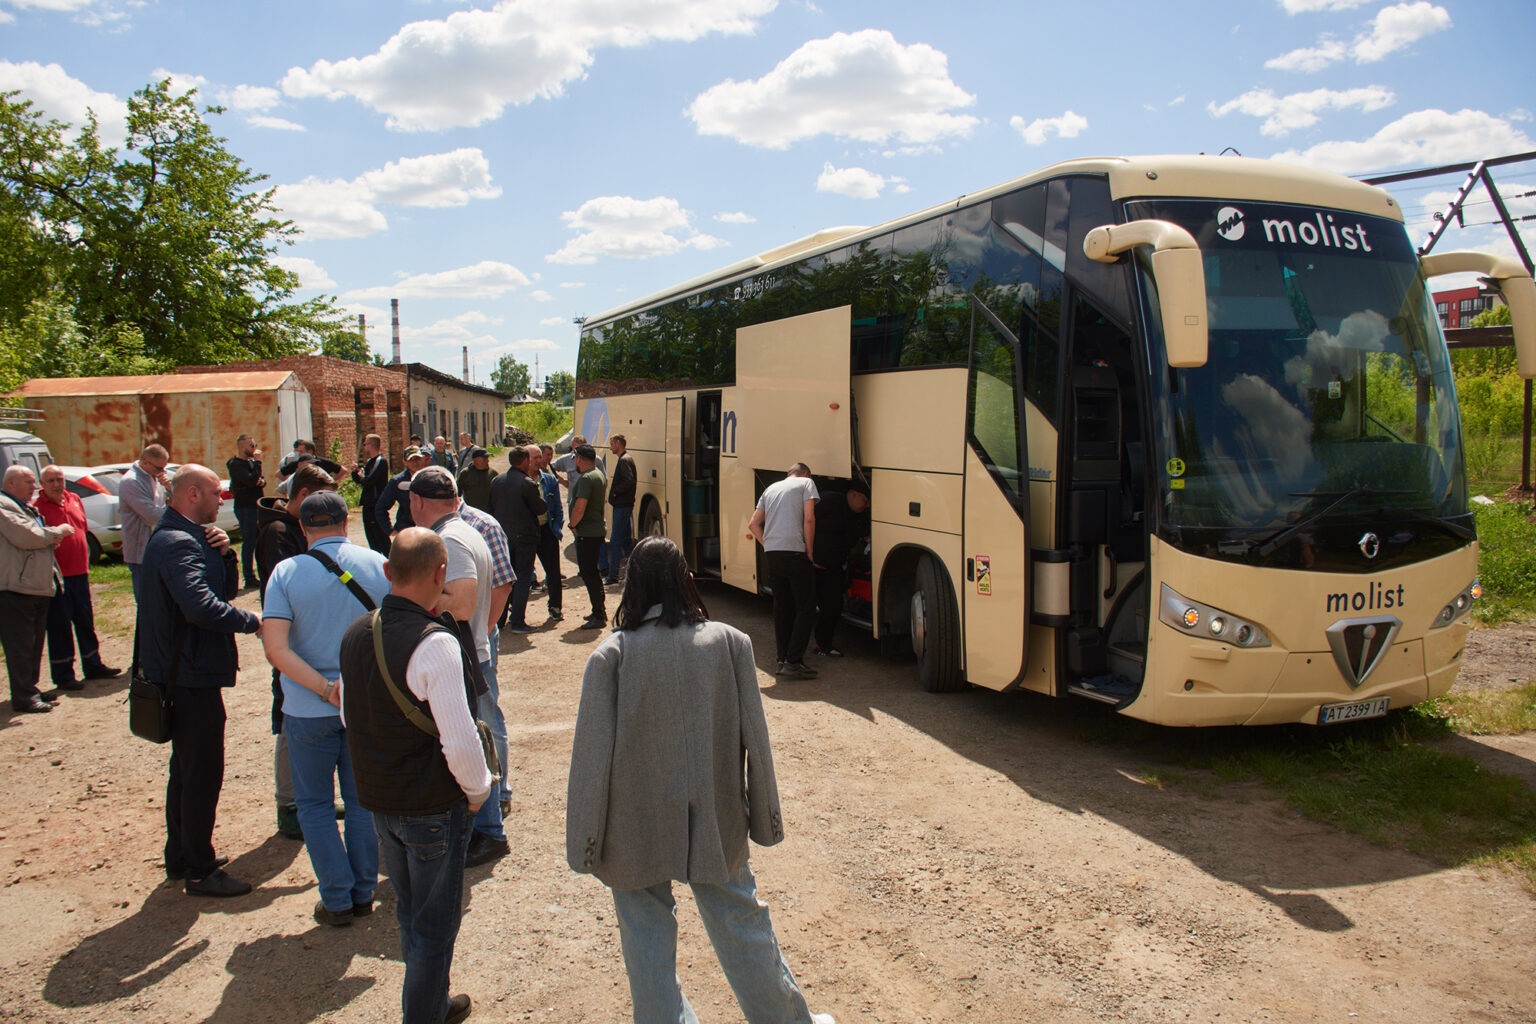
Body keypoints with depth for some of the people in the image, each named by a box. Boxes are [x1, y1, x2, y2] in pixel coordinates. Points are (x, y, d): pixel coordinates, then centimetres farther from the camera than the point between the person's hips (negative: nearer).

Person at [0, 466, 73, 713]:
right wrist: (57, 532, -7)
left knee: (35, 644, 15)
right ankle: (24, 697, -2)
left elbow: (37, 536, 31)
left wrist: (51, 537, 8)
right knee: (20, 646, -6)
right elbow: (26, 536, -22)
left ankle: (29, 690, 24)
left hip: (38, 588, 10)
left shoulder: (27, 507, 22)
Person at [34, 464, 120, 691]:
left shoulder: (74, 500, 10)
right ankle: (63, 675, 10)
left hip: (79, 572, 6)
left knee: (86, 622, 15)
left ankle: (93, 666, 26)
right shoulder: (38, 507, -9)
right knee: (59, 626, 2)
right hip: (56, 576, -6)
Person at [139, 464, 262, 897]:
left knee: (187, 769, 21)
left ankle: (180, 857, 33)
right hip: (191, 676, -11)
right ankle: (200, 870, 8)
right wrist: (252, 621, -23)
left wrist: (224, 553, -4)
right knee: (202, 773, -2)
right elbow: (201, 606, -33)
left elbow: (227, 589, 13)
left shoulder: (190, 538, 14)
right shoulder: (176, 543, -20)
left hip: (187, 672, 11)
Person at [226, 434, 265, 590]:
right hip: (245, 508, -9)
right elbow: (251, 480, -25)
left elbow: (259, 480, 14)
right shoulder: (235, 464, -12)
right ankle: (249, 579, -3)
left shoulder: (249, 461, 17)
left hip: (256, 506, 9)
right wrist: (257, 462, -17)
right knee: (249, 543, -6)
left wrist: (262, 481, -10)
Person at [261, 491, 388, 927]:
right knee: (363, 801, 16)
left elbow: (276, 649, -17)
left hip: (309, 709, -2)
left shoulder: (286, 573, -8)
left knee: (315, 804, 14)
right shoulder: (378, 565, -4)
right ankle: (363, 894, 24)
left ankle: (337, 900, 16)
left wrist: (324, 689, -16)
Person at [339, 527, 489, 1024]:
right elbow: (460, 741, -26)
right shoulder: (435, 643, -26)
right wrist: (477, 791, -9)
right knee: (435, 927, 10)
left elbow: (349, 717, 11)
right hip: (434, 807, -8)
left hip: (378, 799, 8)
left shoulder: (355, 634, -1)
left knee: (410, 913, 25)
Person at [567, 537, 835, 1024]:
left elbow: (592, 753, -10)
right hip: (715, 822, 2)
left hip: (637, 830, -2)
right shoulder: (730, 643, -9)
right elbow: (754, 739, -3)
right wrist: (765, 816, 9)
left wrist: (584, 843, 0)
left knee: (647, 938, 13)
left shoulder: (611, 655, -14)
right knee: (740, 921, 19)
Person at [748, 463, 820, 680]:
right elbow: (809, 519, -6)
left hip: (772, 554, 6)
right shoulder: (806, 483, 7)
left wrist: (769, 546, 15)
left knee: (781, 607, 16)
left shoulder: (771, 488, 23)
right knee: (805, 609, -2)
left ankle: (783, 658, 20)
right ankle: (793, 662, -9)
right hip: (795, 551, -6)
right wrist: (809, 551, 0)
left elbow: (754, 524, 17)